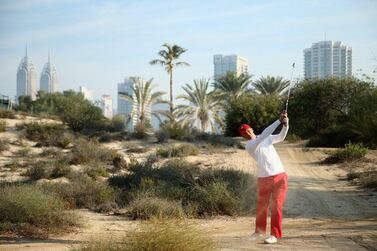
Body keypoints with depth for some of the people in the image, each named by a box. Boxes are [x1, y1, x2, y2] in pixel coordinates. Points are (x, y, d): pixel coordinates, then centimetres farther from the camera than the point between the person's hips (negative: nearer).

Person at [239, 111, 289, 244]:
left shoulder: (267, 138, 10)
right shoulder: (249, 146, -9)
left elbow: (281, 137, -3)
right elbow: (263, 136, -22)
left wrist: (285, 123, -23)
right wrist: (279, 120, -25)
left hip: (280, 176, 2)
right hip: (264, 179, -2)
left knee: (276, 206, -3)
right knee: (262, 206, 10)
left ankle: (275, 234, 2)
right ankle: (259, 231, 31)